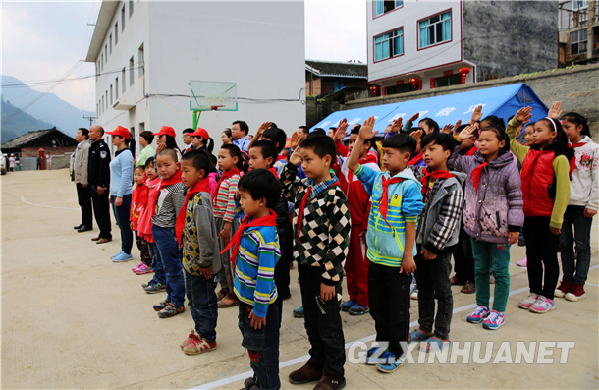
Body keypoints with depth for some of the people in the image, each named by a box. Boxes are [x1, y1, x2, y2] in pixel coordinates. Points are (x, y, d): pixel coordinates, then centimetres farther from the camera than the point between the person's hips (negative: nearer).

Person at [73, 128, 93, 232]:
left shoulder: (86, 147, -15)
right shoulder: (79, 147, 17)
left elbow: (85, 164, -19)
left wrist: (84, 180, -21)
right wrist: (76, 177, 16)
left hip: (83, 180, -10)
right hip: (79, 180, 10)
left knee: (86, 203, -3)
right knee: (82, 203, 15)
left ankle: (87, 225, 3)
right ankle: (84, 223, 24)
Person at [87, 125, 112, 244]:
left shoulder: (102, 147, -14)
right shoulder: (93, 147, 17)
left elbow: (104, 167, -22)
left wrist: (101, 185, -24)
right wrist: (90, 182, 19)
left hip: (100, 186, -10)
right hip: (94, 185, 10)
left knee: (102, 211, -4)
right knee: (97, 210, 14)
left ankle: (106, 235, 4)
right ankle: (102, 233, 22)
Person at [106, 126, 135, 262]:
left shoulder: (126, 154, -13)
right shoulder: (118, 153, 17)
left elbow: (126, 176, -19)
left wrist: (120, 195, -21)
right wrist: (112, 194, 22)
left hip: (123, 194, -10)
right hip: (115, 193, 10)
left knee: (125, 225, -2)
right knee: (121, 224, 14)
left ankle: (127, 253, 6)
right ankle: (123, 250, 22)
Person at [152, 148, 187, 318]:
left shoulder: (178, 187, -20)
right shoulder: (163, 182, 8)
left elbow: (180, 215, -19)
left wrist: (178, 237, -16)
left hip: (168, 232, -9)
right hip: (158, 230, 9)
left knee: (173, 268, 3)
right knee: (168, 267, 19)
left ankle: (177, 303, 15)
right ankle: (171, 297, 33)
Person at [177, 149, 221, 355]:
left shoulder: (200, 199, -25)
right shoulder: (192, 195, 6)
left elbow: (204, 233, -27)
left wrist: (205, 261, -21)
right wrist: (188, 257, 16)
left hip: (200, 265, -9)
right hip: (191, 261, 10)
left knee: (203, 302, 8)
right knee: (194, 298, 23)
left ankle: (208, 339, 25)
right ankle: (199, 332, 40)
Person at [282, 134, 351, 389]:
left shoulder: (334, 195, -20)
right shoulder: (304, 188, 2)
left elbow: (340, 241, -21)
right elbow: (282, 190, 23)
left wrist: (329, 278, -19)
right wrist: (290, 165, 7)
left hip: (324, 270, -7)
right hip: (305, 266, 7)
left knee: (329, 325, 11)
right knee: (310, 321, 22)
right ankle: (317, 362, 42)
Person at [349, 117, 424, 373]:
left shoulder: (410, 185, -14)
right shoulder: (378, 178, 3)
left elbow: (411, 222, -15)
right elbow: (353, 165, 8)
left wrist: (409, 255, -15)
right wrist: (361, 139, -3)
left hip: (397, 258, -6)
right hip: (376, 254, 7)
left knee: (398, 308, 10)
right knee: (377, 304, 19)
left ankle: (397, 352, 27)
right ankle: (383, 342, 38)